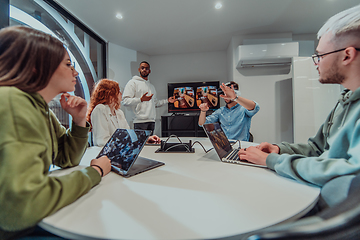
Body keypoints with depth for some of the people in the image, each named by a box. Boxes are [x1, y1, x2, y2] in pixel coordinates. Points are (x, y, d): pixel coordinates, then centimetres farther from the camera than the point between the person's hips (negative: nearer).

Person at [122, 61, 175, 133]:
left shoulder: (151, 86, 24)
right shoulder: (133, 82, 1)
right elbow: (125, 101, -11)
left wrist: (167, 100, 19)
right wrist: (141, 99, -23)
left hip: (151, 121, 6)